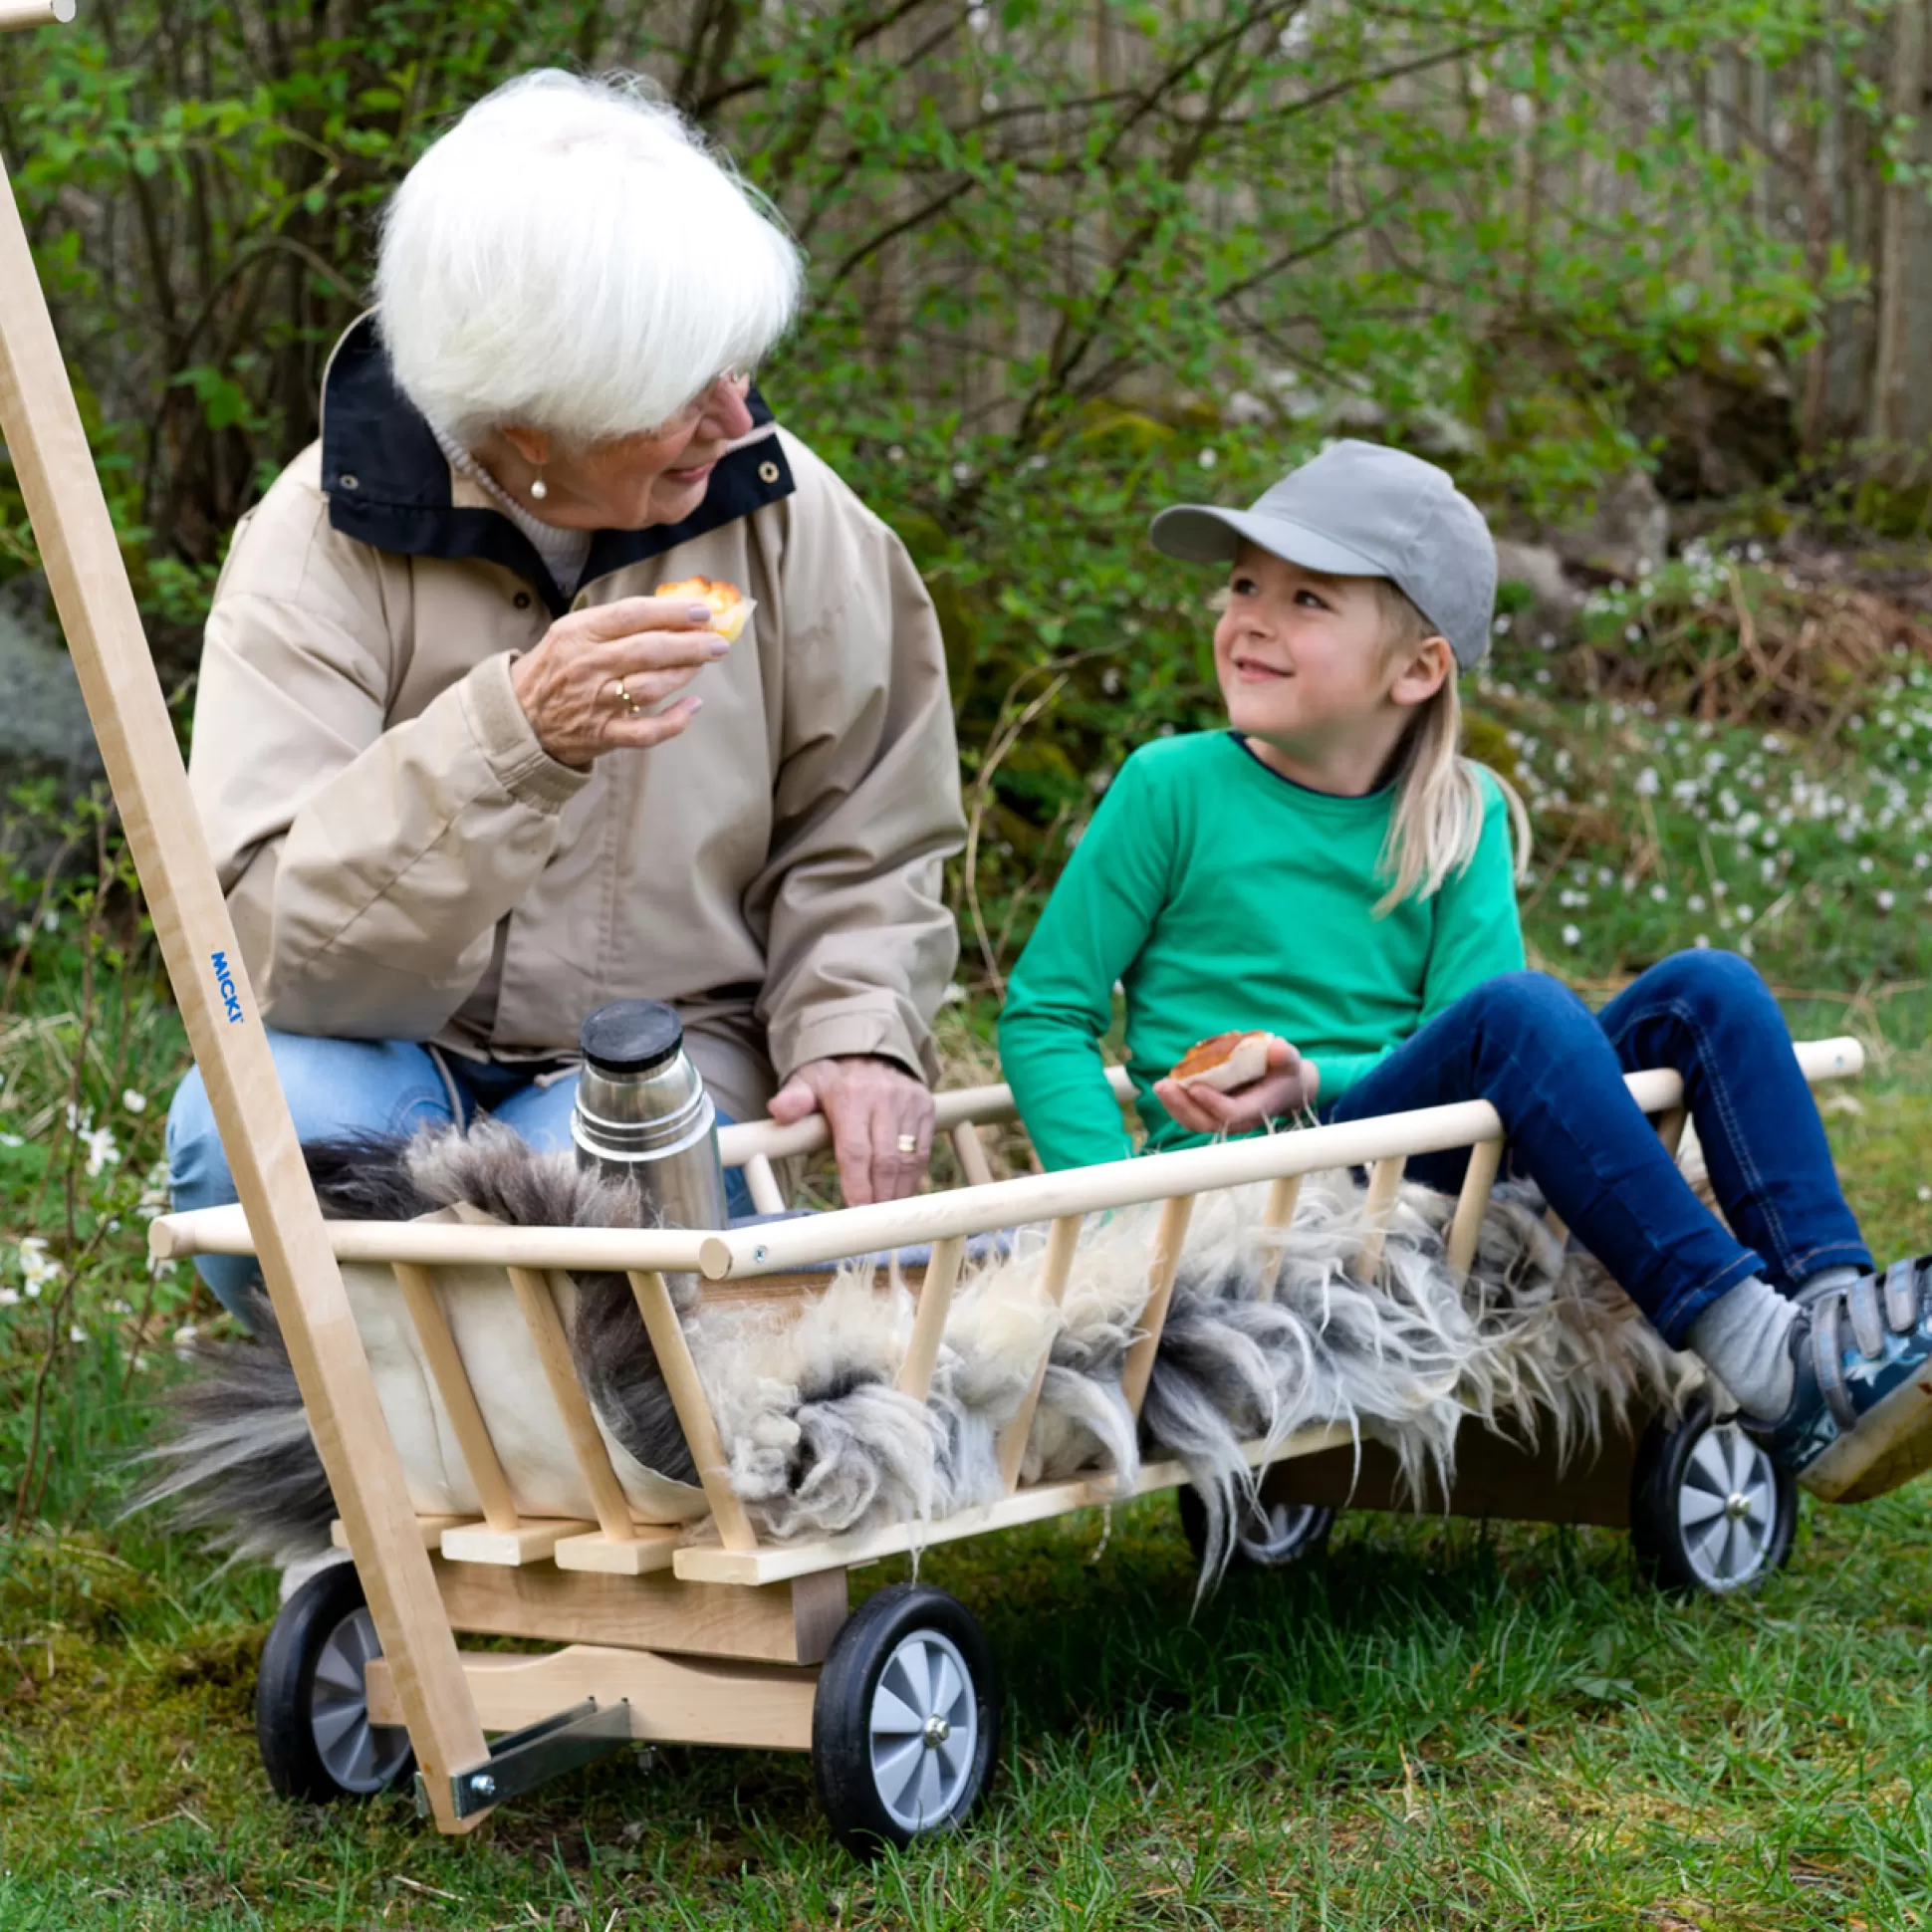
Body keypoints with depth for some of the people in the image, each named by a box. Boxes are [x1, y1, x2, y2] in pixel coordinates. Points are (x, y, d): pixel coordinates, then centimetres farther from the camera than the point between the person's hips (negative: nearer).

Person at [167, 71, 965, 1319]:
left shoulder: (780, 510, -7)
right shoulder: (325, 541, -16)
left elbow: (859, 849, 7)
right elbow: (262, 943, -26)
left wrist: (855, 1033, -13)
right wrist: (513, 733, -39)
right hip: (392, 1061, 0)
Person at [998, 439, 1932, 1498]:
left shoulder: (1460, 817, 10)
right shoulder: (1175, 789, 1)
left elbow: (1461, 1041, -2)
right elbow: (1042, 1014, 1)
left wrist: (1315, 1081, -22)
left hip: (1438, 1162, 5)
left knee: (1707, 988, -12)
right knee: (1520, 1008, -30)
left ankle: (1833, 1301, -31)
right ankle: (1766, 1366, -39)